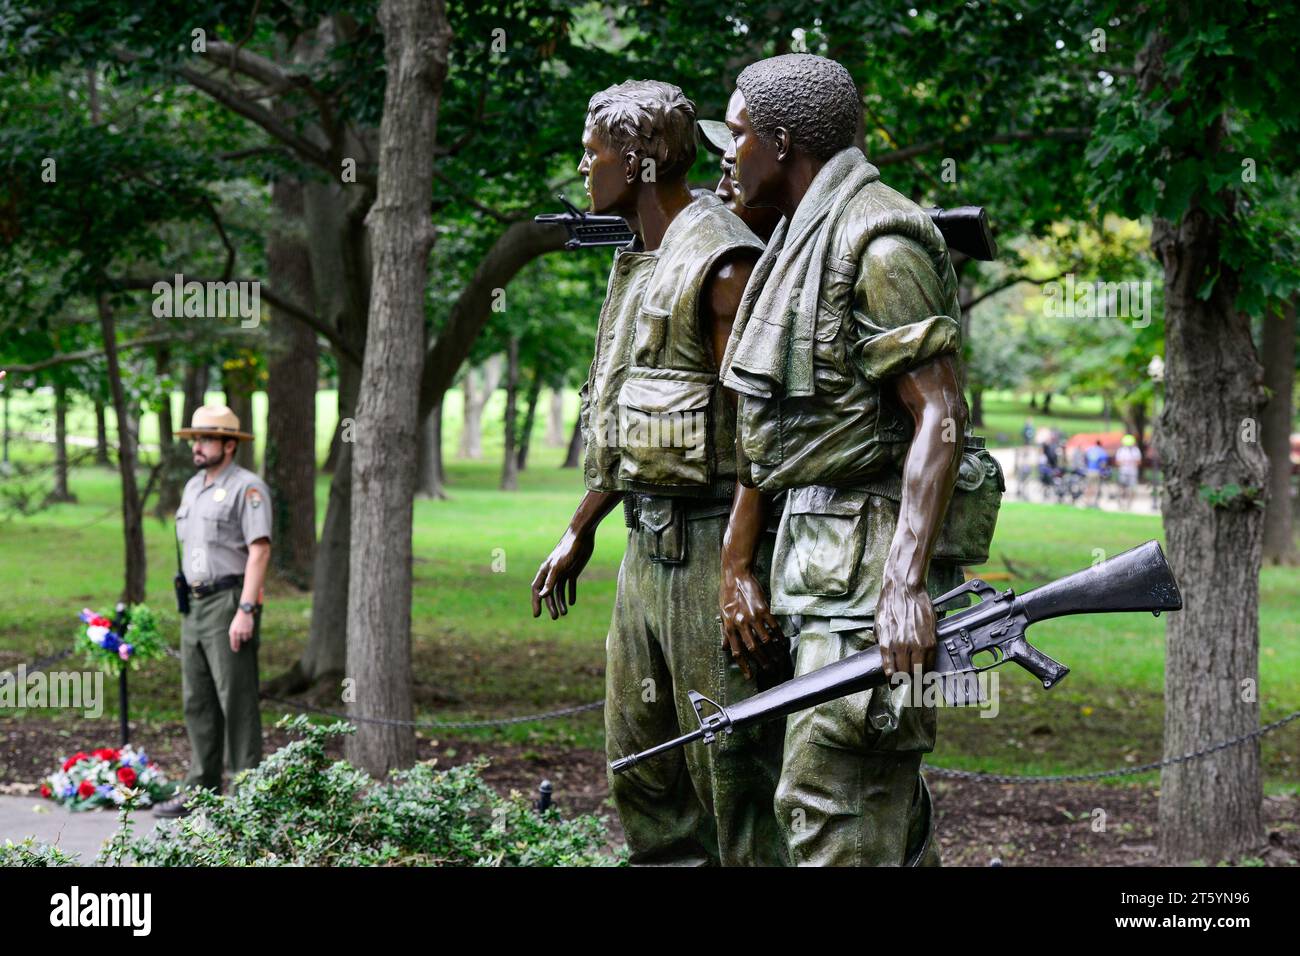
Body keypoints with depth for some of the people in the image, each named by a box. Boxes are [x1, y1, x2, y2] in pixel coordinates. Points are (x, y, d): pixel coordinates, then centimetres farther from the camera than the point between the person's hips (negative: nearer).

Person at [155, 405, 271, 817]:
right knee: (197, 701, 10)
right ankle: (200, 787, 16)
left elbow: (259, 551, -16)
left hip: (230, 602, -9)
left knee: (237, 700, -7)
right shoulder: (193, 487, 17)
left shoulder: (247, 488, -9)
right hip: (195, 605, 9)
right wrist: (186, 605, 18)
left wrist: (246, 611, -22)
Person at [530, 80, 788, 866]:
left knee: (731, 772, -7)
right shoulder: (638, 263, 17)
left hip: (710, 543, -10)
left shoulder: (722, 263, -13)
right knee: (641, 766, 13)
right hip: (648, 544, 10)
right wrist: (579, 533, 28)